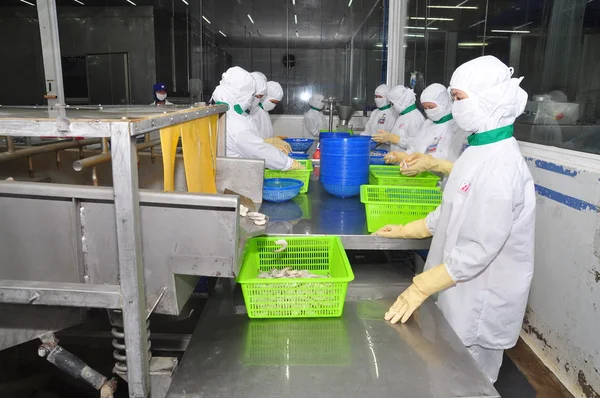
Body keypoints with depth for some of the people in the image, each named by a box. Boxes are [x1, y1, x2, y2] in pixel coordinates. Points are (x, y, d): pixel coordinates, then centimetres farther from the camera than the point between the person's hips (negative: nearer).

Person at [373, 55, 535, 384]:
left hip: (480, 300, -8)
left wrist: (421, 288, -24)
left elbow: (479, 249, -28)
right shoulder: (481, 150, 5)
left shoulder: (500, 165, -26)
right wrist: (406, 230, 15)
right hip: (462, 291, 9)